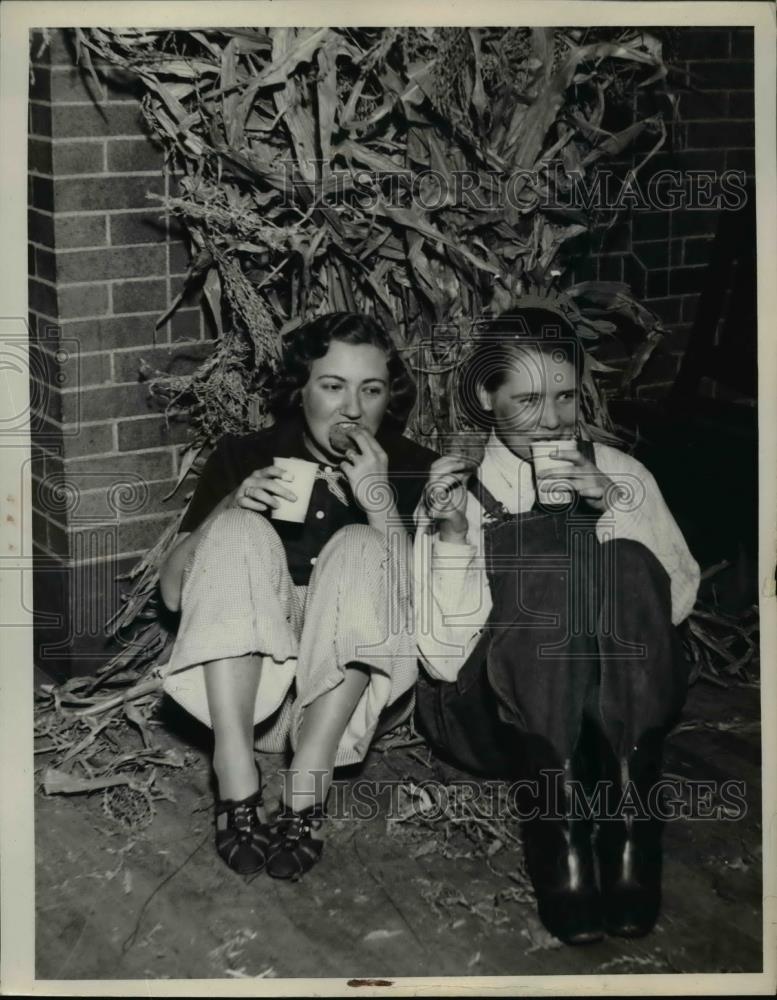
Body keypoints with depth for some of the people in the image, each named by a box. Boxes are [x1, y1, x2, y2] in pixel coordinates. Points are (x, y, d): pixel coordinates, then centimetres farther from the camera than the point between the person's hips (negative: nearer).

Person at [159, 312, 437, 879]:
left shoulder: (414, 471, 5)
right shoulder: (243, 458, 8)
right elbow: (173, 591, 1)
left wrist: (380, 500, -20)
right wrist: (230, 507, -15)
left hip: (356, 695, -1)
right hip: (247, 687, 1)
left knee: (361, 547, -24)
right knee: (238, 531, -22)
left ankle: (307, 785, -34)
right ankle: (237, 783, -33)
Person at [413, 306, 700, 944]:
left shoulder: (619, 475, 8)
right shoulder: (459, 493, 3)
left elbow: (677, 602, -3)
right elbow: (445, 657, -5)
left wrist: (614, 506, -14)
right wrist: (450, 534, -16)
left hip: (620, 717, 2)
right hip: (501, 718, -1)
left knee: (623, 560, -25)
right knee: (543, 551, -27)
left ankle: (628, 818, -29)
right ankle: (559, 822, -32)